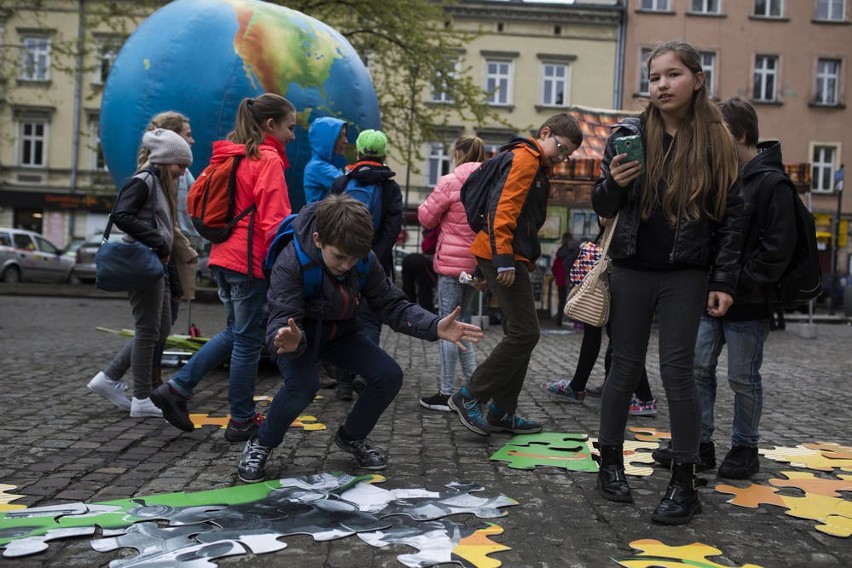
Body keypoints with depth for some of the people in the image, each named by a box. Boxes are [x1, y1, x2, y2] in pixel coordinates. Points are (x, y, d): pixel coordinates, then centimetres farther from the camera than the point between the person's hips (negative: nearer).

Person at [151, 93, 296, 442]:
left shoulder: (229, 156, 15)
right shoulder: (268, 160, -12)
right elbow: (274, 221, -18)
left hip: (223, 256, 9)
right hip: (251, 261, -9)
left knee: (235, 332, 20)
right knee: (248, 339, 3)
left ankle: (176, 389, 15)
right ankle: (242, 421, 15)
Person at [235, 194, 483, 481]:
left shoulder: (367, 261, -18)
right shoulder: (290, 262, -32)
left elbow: (392, 305, -13)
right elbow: (281, 320, -35)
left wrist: (435, 326, -30)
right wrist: (291, 341, -61)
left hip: (341, 332, 5)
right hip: (298, 333, -5)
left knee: (389, 375, -11)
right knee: (303, 384, -33)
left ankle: (352, 437, 17)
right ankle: (261, 444, -4)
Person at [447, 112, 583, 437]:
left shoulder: (537, 166, 24)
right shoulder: (525, 158, -8)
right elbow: (502, 206, -19)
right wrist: (504, 260, -24)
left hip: (512, 258, 11)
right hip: (503, 257, -11)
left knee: (519, 335, 11)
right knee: (525, 333, -11)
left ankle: (502, 412, 16)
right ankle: (470, 396, -5)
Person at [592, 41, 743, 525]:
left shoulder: (717, 141, 0)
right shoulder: (629, 133, 1)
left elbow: (732, 215, 1)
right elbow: (605, 209, 4)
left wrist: (724, 281, -5)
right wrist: (614, 184, -19)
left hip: (686, 274, -1)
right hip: (632, 271, 1)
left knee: (677, 370, -2)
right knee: (626, 367, 8)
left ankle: (685, 482, 8)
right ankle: (611, 463, 22)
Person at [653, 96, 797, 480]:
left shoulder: (772, 183, -12)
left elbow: (779, 247, -17)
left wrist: (738, 283, -17)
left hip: (747, 304, -7)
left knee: (743, 379, 4)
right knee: (698, 369, 8)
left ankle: (745, 449, 20)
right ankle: (700, 443, 19)